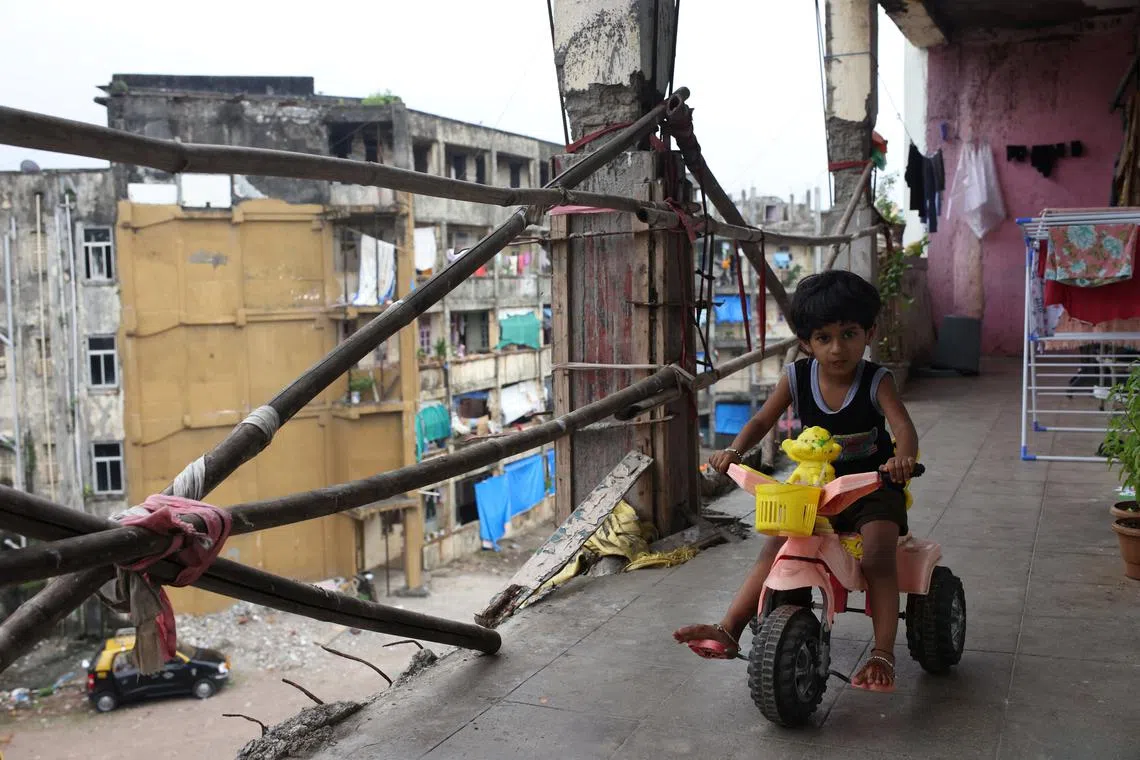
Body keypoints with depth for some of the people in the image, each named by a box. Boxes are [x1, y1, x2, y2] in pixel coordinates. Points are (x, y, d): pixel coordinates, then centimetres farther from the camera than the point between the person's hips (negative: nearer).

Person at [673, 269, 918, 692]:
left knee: (878, 555, -26)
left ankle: (883, 654, -18)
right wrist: (734, 451, -22)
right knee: (776, 547, -13)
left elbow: (904, 427, -28)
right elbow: (762, 422, -2)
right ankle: (729, 630, -12)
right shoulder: (796, 378, -5)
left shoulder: (877, 382, -14)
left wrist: (902, 456, -53)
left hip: (872, 487, -3)